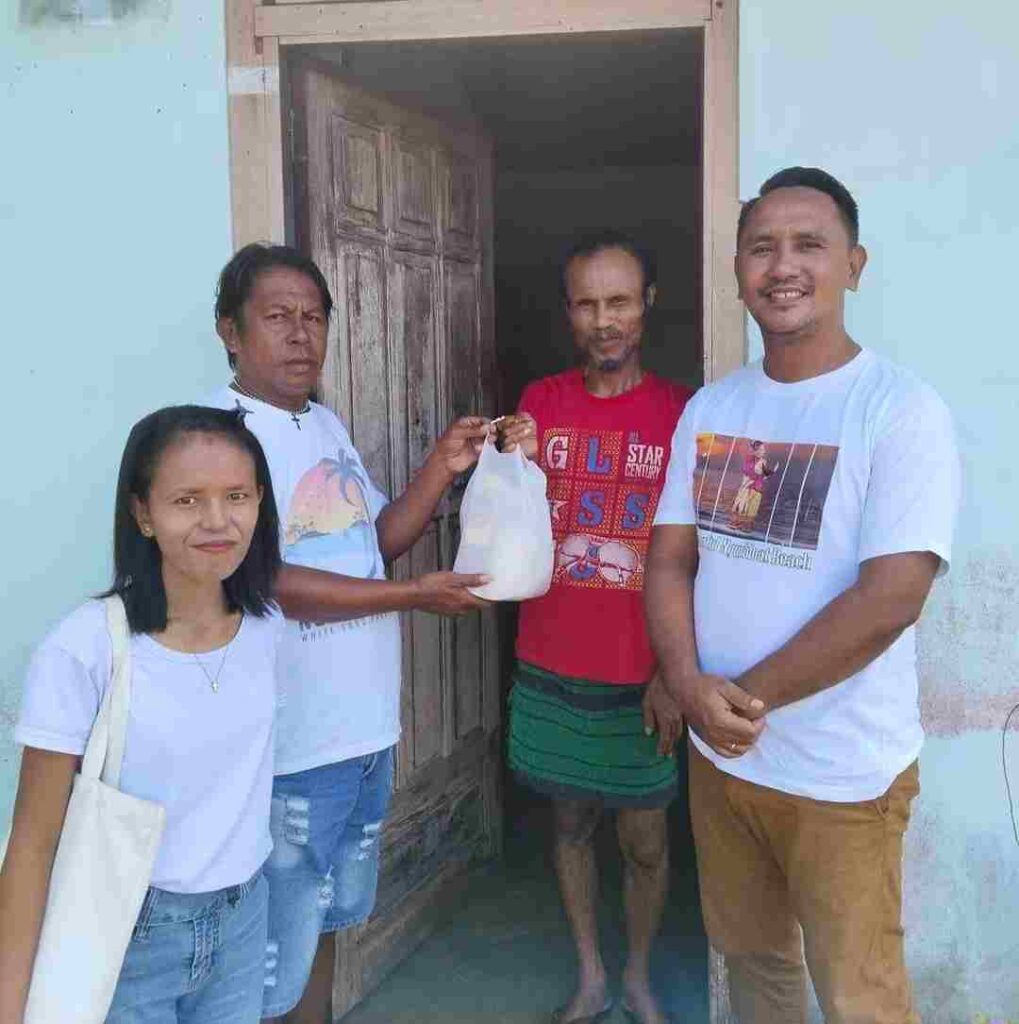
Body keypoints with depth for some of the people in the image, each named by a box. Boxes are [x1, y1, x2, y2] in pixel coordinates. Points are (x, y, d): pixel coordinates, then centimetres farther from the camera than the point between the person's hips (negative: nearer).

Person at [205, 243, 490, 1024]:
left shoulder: (327, 425, 9)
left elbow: (378, 541, 12)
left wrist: (442, 468, -3)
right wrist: (415, 596, -21)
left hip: (365, 728, 8)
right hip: (289, 747, -8)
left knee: (327, 916, 26)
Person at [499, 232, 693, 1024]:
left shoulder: (682, 411, -6)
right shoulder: (540, 402, 1)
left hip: (640, 673, -2)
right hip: (550, 669, 3)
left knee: (645, 839, 10)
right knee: (571, 821, 17)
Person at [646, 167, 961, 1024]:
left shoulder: (903, 409, -14)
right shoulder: (710, 407, 4)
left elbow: (889, 600, -21)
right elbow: (670, 560, 3)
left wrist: (740, 697, -15)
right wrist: (689, 686, -15)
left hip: (842, 775, -5)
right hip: (716, 757, 5)